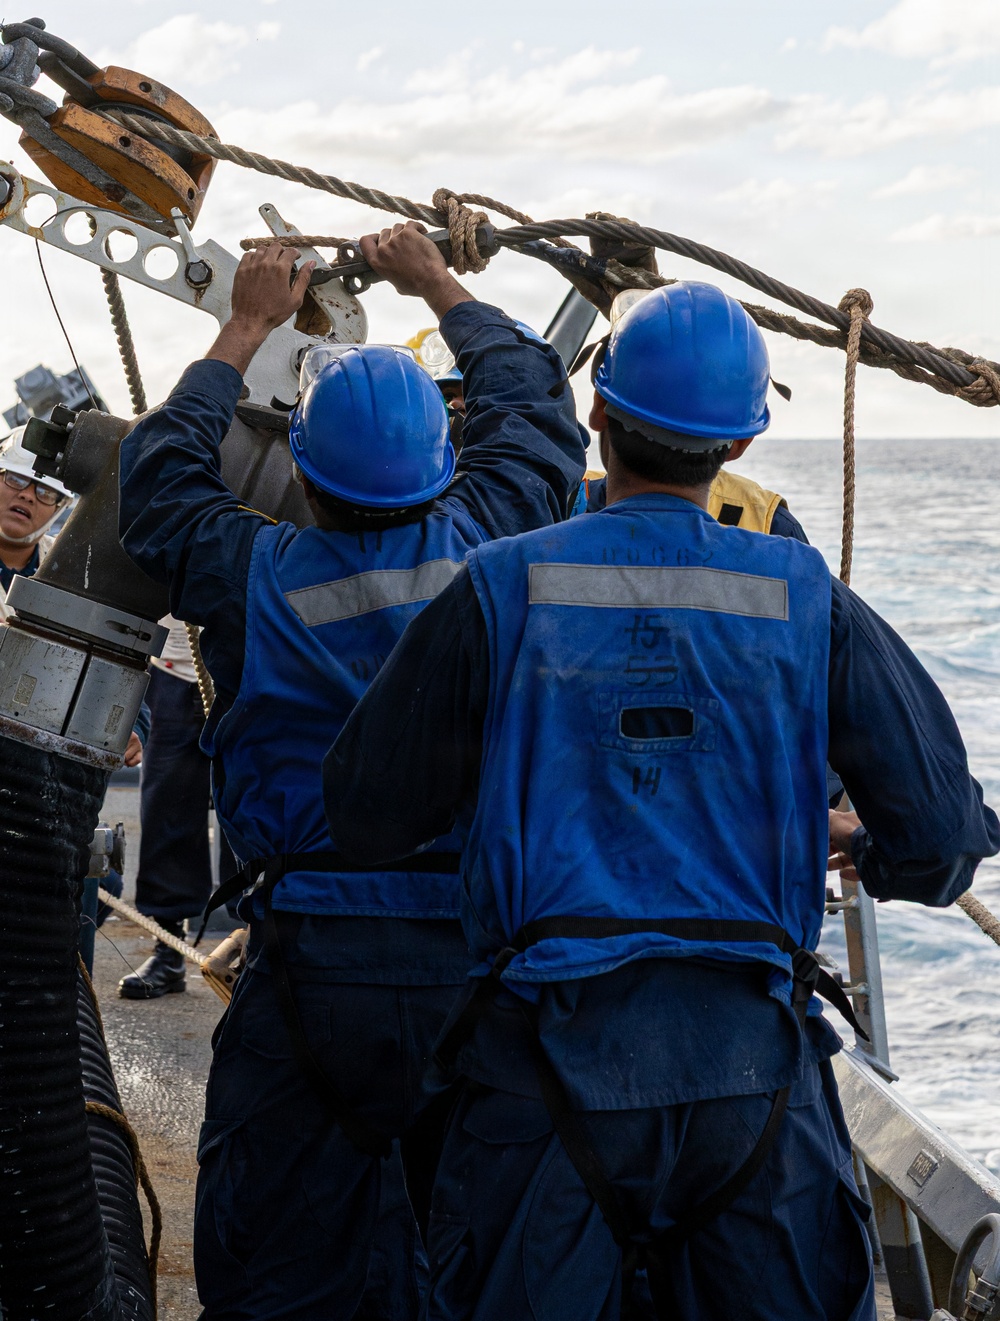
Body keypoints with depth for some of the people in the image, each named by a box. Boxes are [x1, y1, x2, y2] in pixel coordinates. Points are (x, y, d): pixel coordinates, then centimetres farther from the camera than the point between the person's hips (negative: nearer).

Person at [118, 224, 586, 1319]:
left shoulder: (256, 575, -4)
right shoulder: (486, 543, -3)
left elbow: (158, 472, 18)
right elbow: (534, 402, 18)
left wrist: (246, 328, 27)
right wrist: (440, 287, 32)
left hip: (312, 967, -1)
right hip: (480, 952, 1)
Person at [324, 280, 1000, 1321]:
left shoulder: (501, 590, -3)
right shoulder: (807, 601, 0)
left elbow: (365, 821, 3)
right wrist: (868, 852, 23)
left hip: (554, 1053, -1)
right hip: (752, 1058, 1)